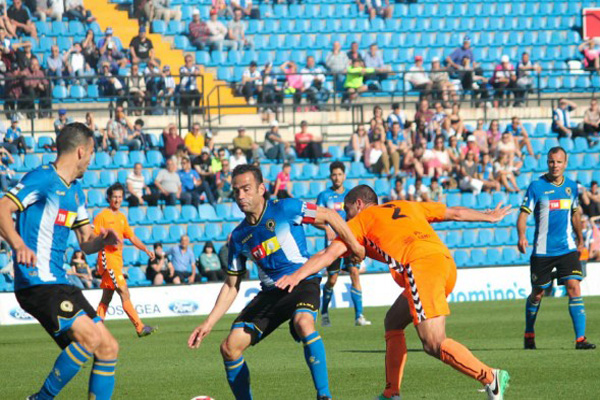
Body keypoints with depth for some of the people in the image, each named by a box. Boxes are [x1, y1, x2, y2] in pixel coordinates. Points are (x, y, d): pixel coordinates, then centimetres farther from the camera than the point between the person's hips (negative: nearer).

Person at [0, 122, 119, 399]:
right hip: (36, 282, -10)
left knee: (108, 348, 3)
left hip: (58, 282, 10)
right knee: (90, 337, -24)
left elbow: (86, 244, 24)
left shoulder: (75, 191, 20)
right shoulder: (43, 179, -8)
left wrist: (102, 240, 1)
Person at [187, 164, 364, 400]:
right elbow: (231, 286, 11)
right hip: (270, 292, 5)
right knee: (230, 347, -10)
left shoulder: (284, 209, -10)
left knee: (303, 323, -39)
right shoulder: (239, 237, 4)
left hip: (303, 283, -5)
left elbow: (329, 216, -3)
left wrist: (355, 247, -7)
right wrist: (209, 323, 4)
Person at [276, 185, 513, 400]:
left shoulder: (362, 220, 18)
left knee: (434, 344, -14)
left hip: (421, 265, -8)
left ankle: (491, 379, -23)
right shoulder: (407, 206, 33)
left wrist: (297, 275, 6)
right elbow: (454, 213, 40)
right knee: (393, 322, 21)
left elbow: (329, 254, 9)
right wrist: (489, 217, 53)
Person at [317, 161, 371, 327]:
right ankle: (324, 313, 20)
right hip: (333, 241, -2)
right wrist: (326, 228, -20)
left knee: (354, 272, -13)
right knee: (332, 279, -2)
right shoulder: (324, 195, 4)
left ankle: (359, 315, -13)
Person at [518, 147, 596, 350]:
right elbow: (523, 214, -8)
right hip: (543, 251, -2)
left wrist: (580, 240, 27)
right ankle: (529, 334, 30)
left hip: (568, 249, 2)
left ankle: (580, 338, -15)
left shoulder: (571, 186, 7)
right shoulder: (537, 186, -6)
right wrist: (522, 236, -25)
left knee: (574, 288, -13)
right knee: (537, 295, 7)